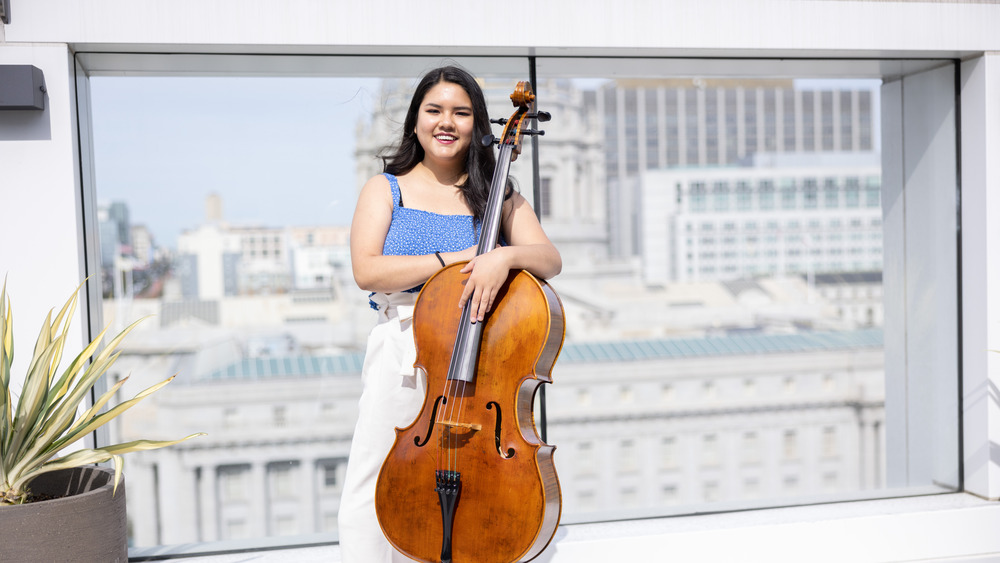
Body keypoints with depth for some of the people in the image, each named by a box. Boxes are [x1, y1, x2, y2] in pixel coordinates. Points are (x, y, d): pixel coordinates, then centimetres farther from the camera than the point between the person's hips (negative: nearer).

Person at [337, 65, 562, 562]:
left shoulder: (497, 197, 12)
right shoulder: (386, 189, 9)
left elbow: (550, 260, -1)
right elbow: (367, 270, -6)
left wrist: (504, 255, -22)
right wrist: (452, 260, -13)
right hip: (403, 350, -1)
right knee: (370, 495, -2)